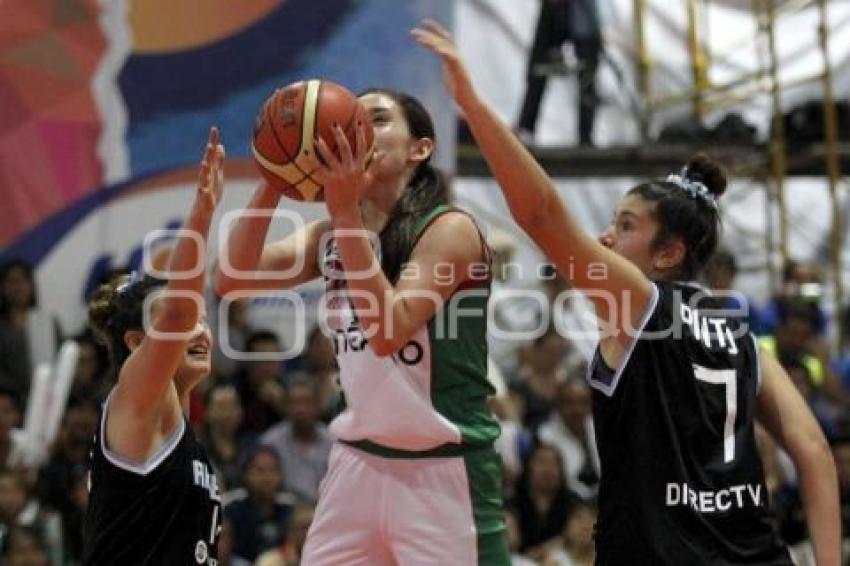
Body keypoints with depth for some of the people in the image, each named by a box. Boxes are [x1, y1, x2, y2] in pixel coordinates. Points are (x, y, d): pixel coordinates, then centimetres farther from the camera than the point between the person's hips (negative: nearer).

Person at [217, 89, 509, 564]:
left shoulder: (449, 229, -11)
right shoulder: (332, 235, 9)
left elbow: (389, 330, -23)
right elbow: (235, 279, -3)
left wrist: (347, 211, -27)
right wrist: (273, 183, -13)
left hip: (442, 471, -6)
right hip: (358, 464, 6)